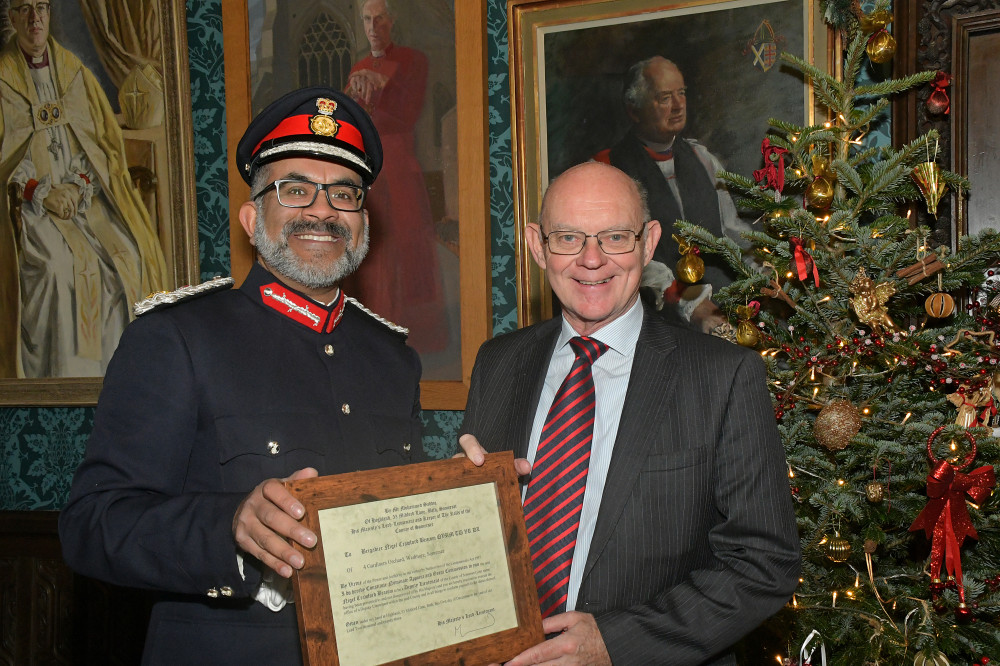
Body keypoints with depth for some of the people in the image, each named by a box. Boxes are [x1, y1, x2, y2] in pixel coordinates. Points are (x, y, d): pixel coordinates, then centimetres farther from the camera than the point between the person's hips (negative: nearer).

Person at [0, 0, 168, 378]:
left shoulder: (76, 74, 14)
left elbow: (108, 141, 11)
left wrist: (78, 187, -7)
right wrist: (42, 194, -14)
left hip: (85, 195, 3)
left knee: (128, 255, -22)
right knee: (55, 264, -31)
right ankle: (60, 375, -25)